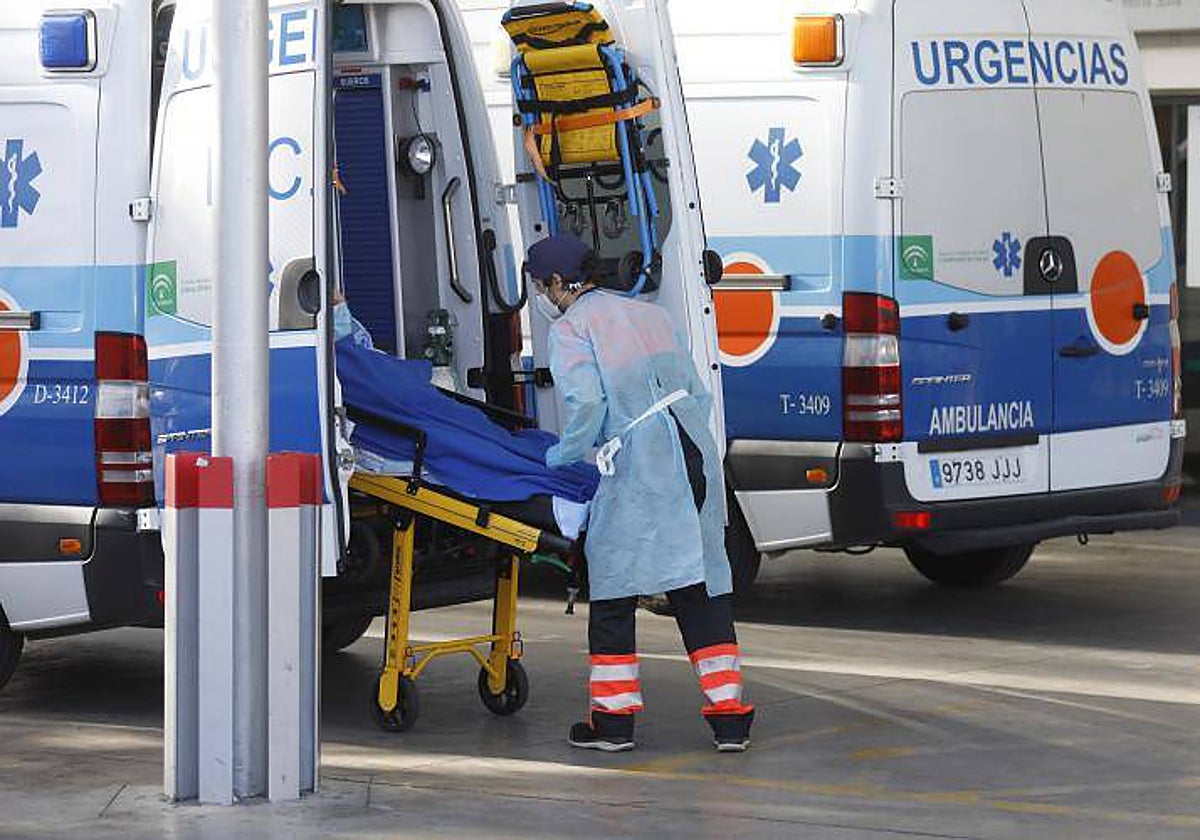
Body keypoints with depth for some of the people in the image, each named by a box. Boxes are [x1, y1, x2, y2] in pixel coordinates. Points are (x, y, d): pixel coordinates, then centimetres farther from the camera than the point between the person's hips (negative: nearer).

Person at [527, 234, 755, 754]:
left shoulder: (570, 329, 0)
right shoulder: (648, 315, 22)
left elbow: (586, 402, -14)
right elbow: (697, 393, 22)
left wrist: (564, 455, 2)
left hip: (638, 471, -6)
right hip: (696, 457, 7)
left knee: (614, 591, 4)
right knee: (702, 585, 10)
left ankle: (614, 720, 7)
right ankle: (729, 717, 9)